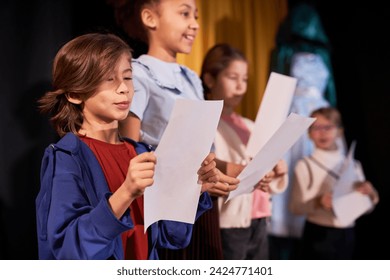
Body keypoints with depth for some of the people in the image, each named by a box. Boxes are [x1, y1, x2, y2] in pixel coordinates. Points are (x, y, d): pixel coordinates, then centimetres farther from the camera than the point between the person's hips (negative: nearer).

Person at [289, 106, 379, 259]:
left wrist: (369, 194, -14)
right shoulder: (305, 165, -6)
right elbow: (295, 206, -8)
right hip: (319, 235, -4)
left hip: (346, 234, 4)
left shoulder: (353, 165, 5)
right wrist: (318, 202, -26)